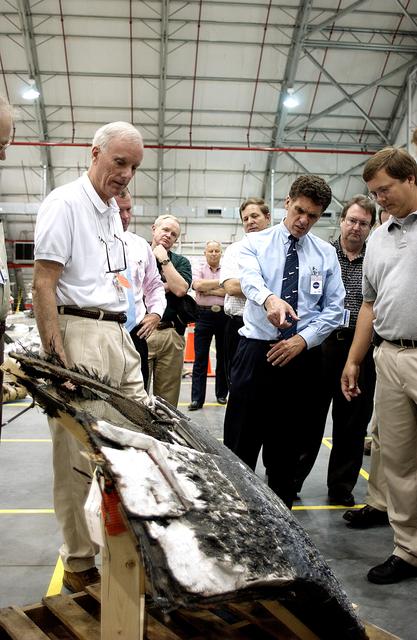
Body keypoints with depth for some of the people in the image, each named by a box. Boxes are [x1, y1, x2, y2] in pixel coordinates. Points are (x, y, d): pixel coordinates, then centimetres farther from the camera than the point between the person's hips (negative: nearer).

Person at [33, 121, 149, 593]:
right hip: (79, 335, -8)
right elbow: (43, 284, -14)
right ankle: (78, 565, 14)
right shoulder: (65, 204, -8)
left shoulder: (112, 211, 18)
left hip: (118, 334, 9)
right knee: (79, 456, -1)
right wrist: (56, 358, -20)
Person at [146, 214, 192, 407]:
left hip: (171, 334, 2)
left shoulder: (180, 261, 15)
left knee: (168, 398, 6)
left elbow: (180, 289, -4)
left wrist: (163, 259, 0)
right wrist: (163, 286, -3)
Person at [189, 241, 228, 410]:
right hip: (204, 315, -1)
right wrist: (221, 283, -9)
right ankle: (197, 398, 1)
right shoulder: (199, 269, 7)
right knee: (200, 358, -1)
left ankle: (222, 394, 23)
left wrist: (208, 289, -10)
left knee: (223, 356, 10)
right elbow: (197, 285, -14)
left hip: (224, 315, 1)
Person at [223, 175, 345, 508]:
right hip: (257, 351, -2)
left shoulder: (326, 253, 7)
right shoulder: (255, 243, 2)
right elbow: (250, 280, -21)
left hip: (303, 355, 2)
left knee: (288, 444, 12)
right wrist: (269, 299, -43)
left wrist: (302, 339, -11)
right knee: (240, 441, 1)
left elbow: (334, 309, 4)